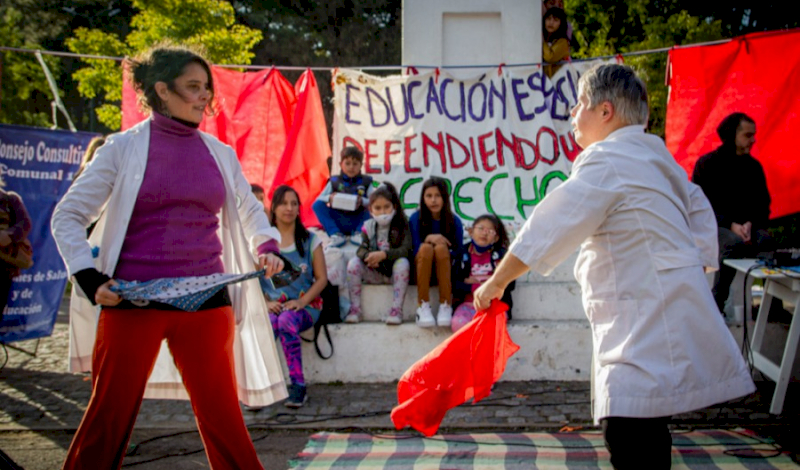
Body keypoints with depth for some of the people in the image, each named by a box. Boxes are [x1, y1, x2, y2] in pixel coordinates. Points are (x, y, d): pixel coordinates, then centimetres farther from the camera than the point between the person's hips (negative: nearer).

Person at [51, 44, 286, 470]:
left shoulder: (220, 154, 9)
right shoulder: (124, 148, -1)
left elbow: (250, 211, 23)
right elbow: (68, 217, 2)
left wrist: (266, 247, 3)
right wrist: (89, 278, -9)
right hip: (133, 301, -2)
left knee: (221, 413, 7)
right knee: (109, 415, 4)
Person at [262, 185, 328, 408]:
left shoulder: (310, 241, 10)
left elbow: (321, 278, 6)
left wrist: (301, 301, -10)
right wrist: (265, 303, -11)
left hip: (304, 305, -1)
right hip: (272, 305, 1)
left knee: (286, 321, -35)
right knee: (267, 325, -35)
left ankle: (298, 386, -32)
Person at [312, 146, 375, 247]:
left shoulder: (366, 182, 6)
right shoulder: (334, 181, 7)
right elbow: (318, 200, -1)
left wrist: (363, 201, -26)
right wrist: (329, 198, -23)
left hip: (358, 223, -1)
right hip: (338, 223, 1)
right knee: (317, 205, -19)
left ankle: (358, 233, -22)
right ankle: (336, 234, -28)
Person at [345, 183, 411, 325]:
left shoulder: (402, 226, -7)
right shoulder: (368, 226, 3)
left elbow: (405, 250, -21)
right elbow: (361, 250, -8)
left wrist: (383, 254, -36)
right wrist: (367, 257, -33)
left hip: (394, 273, -3)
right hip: (374, 274, 3)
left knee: (403, 262, -34)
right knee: (353, 262, -20)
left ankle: (396, 309, -33)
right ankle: (355, 309, -20)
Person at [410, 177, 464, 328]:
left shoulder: (454, 221, -2)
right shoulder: (416, 219, -3)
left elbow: (458, 252, -2)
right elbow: (415, 250, -5)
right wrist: (428, 239, -24)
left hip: (445, 270, 0)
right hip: (422, 270, 0)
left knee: (441, 248, -31)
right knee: (426, 247, -32)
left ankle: (446, 306, -31)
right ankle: (423, 307, -32)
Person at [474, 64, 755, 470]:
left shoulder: (606, 162, -13)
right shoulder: (654, 155, 17)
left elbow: (545, 232, -13)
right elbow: (699, 211, 23)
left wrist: (496, 282, -4)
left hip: (646, 327, -11)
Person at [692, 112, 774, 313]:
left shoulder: (754, 166, 12)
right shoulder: (707, 164, 0)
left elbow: (763, 205, 10)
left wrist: (750, 224, -13)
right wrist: (731, 225, -18)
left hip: (745, 226, 3)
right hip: (712, 226, -3)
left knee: (766, 241, -31)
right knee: (734, 243, -37)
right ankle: (717, 302, -26)